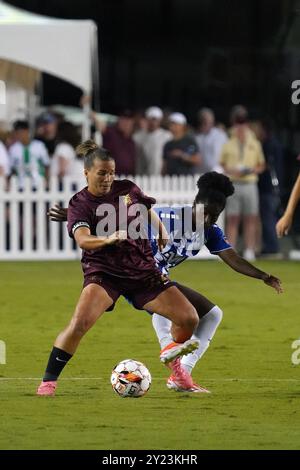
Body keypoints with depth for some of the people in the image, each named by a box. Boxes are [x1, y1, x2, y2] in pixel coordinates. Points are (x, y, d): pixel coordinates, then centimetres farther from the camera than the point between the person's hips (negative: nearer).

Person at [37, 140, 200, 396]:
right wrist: (108, 239, -44)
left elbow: (150, 211, 25)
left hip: (143, 270, 4)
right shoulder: (80, 204, -8)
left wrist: (162, 232, 18)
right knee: (79, 323, -28)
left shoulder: (128, 189, 3)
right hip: (104, 272, -4)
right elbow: (83, 239, -27)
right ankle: (48, 382, -17)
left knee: (189, 319, -4)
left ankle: (171, 356, 28)